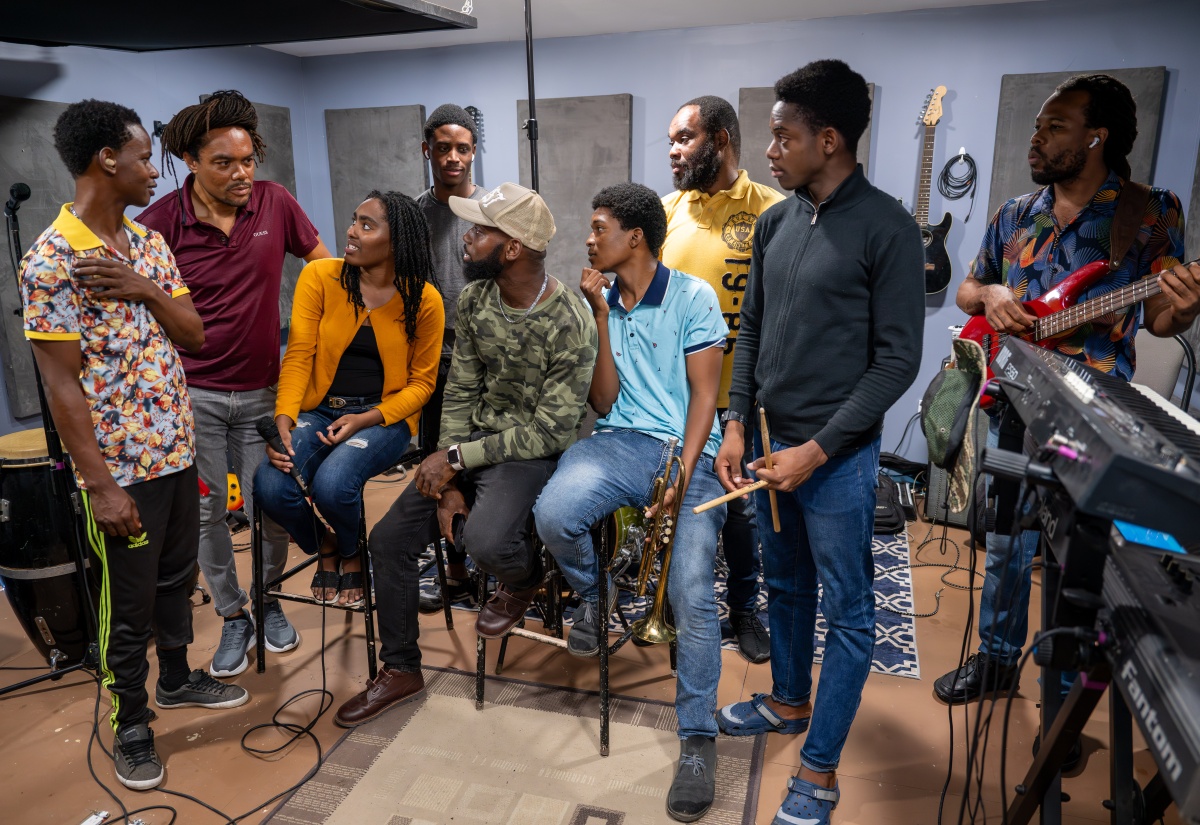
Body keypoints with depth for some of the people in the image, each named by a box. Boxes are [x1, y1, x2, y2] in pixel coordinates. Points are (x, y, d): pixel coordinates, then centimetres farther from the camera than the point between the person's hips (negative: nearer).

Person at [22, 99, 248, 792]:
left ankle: (177, 678, 43)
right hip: (121, 466, -7)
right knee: (129, 604, 9)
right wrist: (101, 485, -17)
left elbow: (195, 334, 4)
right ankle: (131, 722, 30)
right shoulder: (51, 261, -16)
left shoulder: (148, 241, 6)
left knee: (177, 575, 22)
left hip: (178, 448, 7)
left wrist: (146, 290, -15)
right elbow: (62, 384, -17)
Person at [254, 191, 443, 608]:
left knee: (332, 483, -30)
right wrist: (284, 418, -20)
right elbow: (298, 355, -5)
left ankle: (352, 557, 8)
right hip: (319, 409, 2)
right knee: (270, 487, -23)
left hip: (384, 414, -2)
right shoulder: (319, 276, -3)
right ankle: (325, 549, 13)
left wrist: (366, 420, -15)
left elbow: (421, 382, -1)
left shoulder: (424, 300, -6)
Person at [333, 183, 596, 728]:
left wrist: (457, 458, -18)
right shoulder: (474, 299, -2)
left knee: (483, 539, -33)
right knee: (389, 538, 0)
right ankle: (400, 671, 23)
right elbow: (459, 393, 2)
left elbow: (549, 432, -19)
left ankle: (523, 579, 8)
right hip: (472, 441, 6)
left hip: (533, 452, -6)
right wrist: (447, 483, -6)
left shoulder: (570, 324, -22)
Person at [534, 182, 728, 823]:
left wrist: (683, 470, -15)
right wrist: (601, 316, -2)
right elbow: (604, 402, 5)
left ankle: (697, 740, -1)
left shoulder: (693, 297, 2)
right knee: (553, 514, -29)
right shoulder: (598, 303, 14)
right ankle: (593, 594, 4)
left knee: (691, 593, -20)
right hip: (619, 441, 3)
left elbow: (704, 394, -2)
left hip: (686, 449, -3)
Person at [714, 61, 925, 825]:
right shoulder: (776, 222, 7)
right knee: (785, 587, 21)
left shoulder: (887, 228, -12)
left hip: (838, 458, -6)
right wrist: (738, 426, 2)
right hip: (773, 445, 6)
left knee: (848, 612, 7)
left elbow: (897, 360, -13)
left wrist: (818, 449, -16)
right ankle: (790, 699, 42)